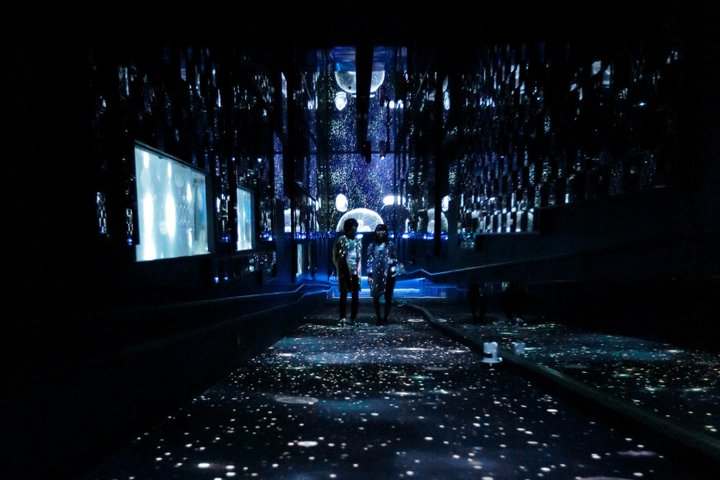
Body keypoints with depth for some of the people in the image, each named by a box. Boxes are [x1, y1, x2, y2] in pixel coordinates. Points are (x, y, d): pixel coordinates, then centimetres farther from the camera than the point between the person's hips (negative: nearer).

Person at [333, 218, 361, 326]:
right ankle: (342, 317, -7)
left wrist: (358, 269, 7)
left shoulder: (358, 241, 11)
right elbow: (335, 257, 0)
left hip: (355, 272, 4)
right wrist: (340, 269, -4)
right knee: (344, 294, -7)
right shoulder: (341, 241, -2)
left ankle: (353, 318, 11)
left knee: (355, 295, 4)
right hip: (344, 272, -4)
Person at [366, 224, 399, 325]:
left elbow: (395, 259, 7)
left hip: (388, 274, -1)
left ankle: (385, 318, 13)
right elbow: (369, 261, 7)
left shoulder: (390, 244, 5)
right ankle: (378, 317, 12)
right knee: (376, 296, 0)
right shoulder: (372, 246, 8)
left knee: (388, 297, 2)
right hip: (376, 274, 1)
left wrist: (394, 270, -7)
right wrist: (369, 274, 0)